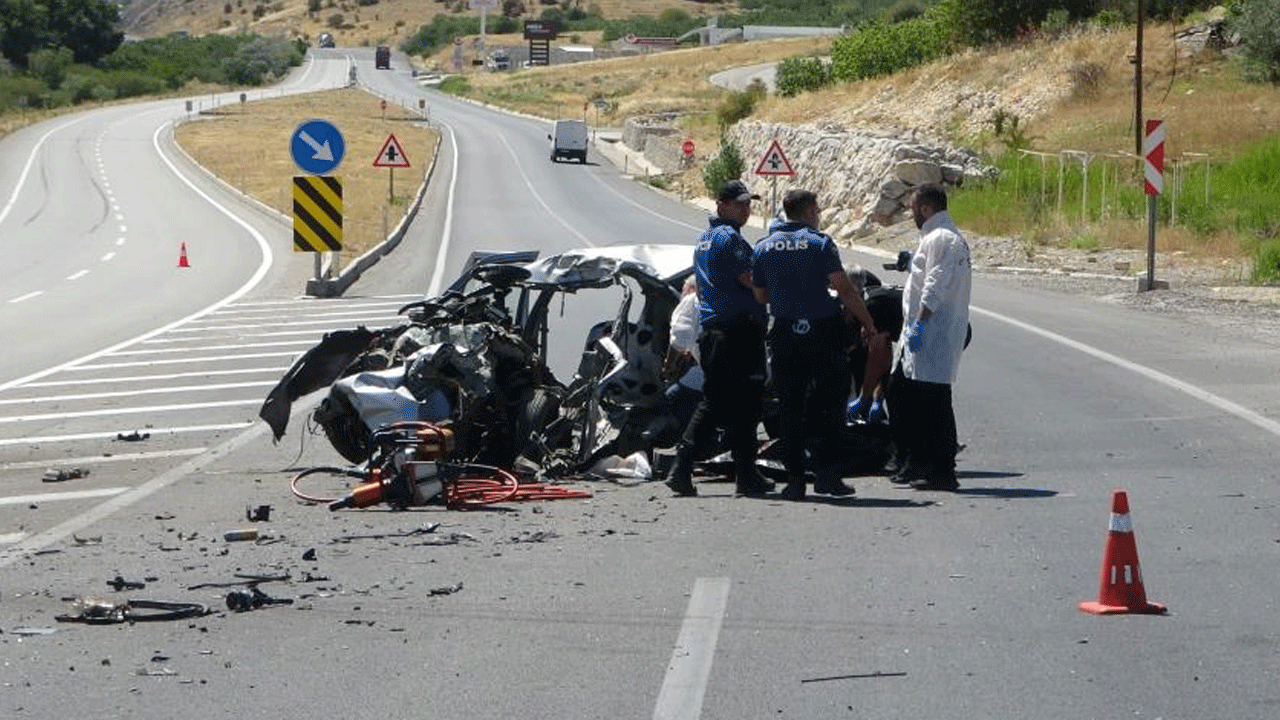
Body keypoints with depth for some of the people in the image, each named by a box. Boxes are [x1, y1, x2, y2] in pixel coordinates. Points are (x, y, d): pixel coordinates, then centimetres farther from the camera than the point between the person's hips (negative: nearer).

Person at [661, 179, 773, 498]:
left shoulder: (703, 240, 19)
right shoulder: (730, 238, -12)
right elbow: (751, 280, -18)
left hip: (710, 329, 9)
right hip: (739, 328, -9)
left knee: (711, 403, 11)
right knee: (744, 405, -3)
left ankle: (681, 469, 3)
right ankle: (746, 477, 0)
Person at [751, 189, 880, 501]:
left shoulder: (764, 248, 7)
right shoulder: (819, 243, -8)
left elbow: (761, 295, 14)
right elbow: (844, 288, -12)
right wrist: (867, 321, -4)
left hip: (783, 335, 4)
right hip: (822, 331, -4)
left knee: (789, 406, 7)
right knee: (830, 398, 6)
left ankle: (794, 478, 4)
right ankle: (824, 470, -2)